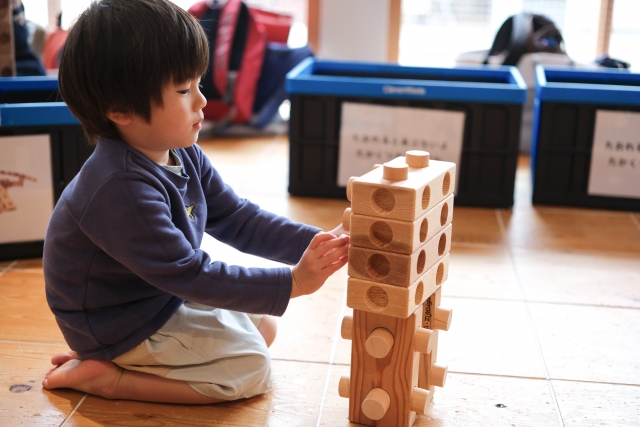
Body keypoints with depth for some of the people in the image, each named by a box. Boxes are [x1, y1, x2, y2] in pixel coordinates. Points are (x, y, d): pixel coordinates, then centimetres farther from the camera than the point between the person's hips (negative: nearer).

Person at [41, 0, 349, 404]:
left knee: (263, 327, 15)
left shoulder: (184, 157, -5)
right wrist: (291, 283, -30)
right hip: (120, 325, -9)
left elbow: (238, 220, -2)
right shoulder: (122, 190, -34)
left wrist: (318, 242, -15)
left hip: (165, 293, 9)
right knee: (251, 370, -7)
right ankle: (105, 376, -4)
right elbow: (190, 276, -31)